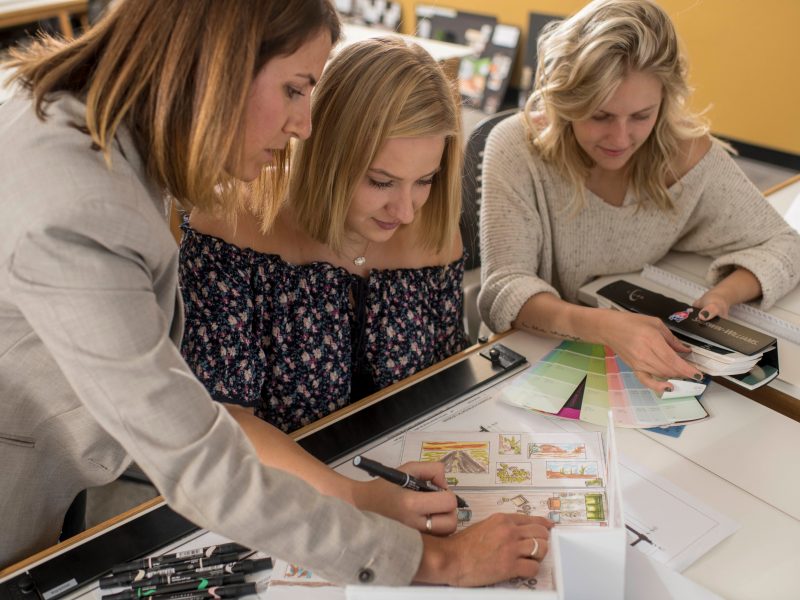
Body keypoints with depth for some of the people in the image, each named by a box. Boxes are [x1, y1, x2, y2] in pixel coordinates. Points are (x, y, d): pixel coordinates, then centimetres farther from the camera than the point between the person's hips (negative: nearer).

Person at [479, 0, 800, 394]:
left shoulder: (687, 153, -12)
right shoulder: (517, 148, -18)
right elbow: (504, 291, -23)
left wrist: (723, 295, -23)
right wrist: (603, 327, -41)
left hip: (646, 364, 3)